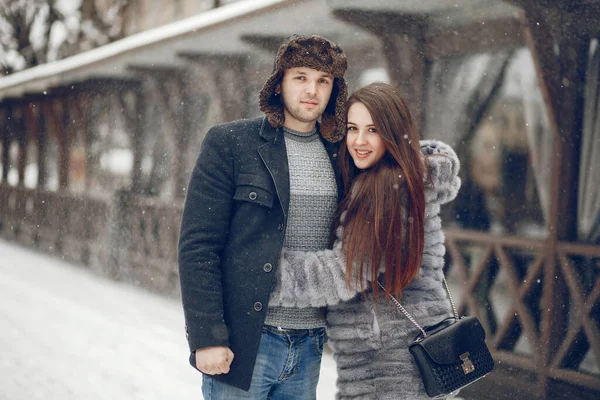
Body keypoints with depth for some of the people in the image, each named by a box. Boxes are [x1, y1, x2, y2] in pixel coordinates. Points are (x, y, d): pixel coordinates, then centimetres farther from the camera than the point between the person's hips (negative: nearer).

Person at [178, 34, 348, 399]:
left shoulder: (339, 155, 8)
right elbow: (197, 246, -10)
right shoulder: (229, 143, -5)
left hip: (310, 345, 5)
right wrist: (207, 337, -14)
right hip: (242, 342, -4)